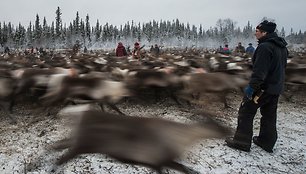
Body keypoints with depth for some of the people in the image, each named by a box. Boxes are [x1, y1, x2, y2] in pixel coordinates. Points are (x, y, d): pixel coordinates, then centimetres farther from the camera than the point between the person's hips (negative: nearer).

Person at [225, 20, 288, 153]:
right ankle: (267, 142, 27)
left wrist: (252, 86, -23)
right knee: (269, 115, 16)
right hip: (276, 88, 9)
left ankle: (241, 142, 6)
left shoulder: (265, 47, -19)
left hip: (263, 87, -9)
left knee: (246, 112, 0)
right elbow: (282, 67, 19)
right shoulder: (282, 47, 12)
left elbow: (259, 70, -26)